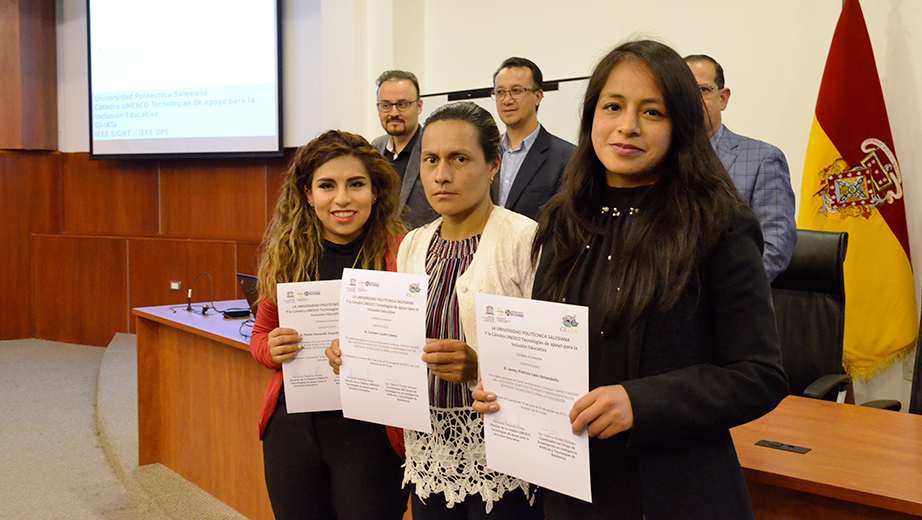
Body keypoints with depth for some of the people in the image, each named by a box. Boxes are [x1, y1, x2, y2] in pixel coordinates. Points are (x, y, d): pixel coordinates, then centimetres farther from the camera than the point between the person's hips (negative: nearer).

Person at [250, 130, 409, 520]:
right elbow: (260, 334, 15)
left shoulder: (401, 253, -8)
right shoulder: (285, 255, 4)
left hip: (371, 432, -3)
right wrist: (272, 348, -6)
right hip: (292, 426, 4)